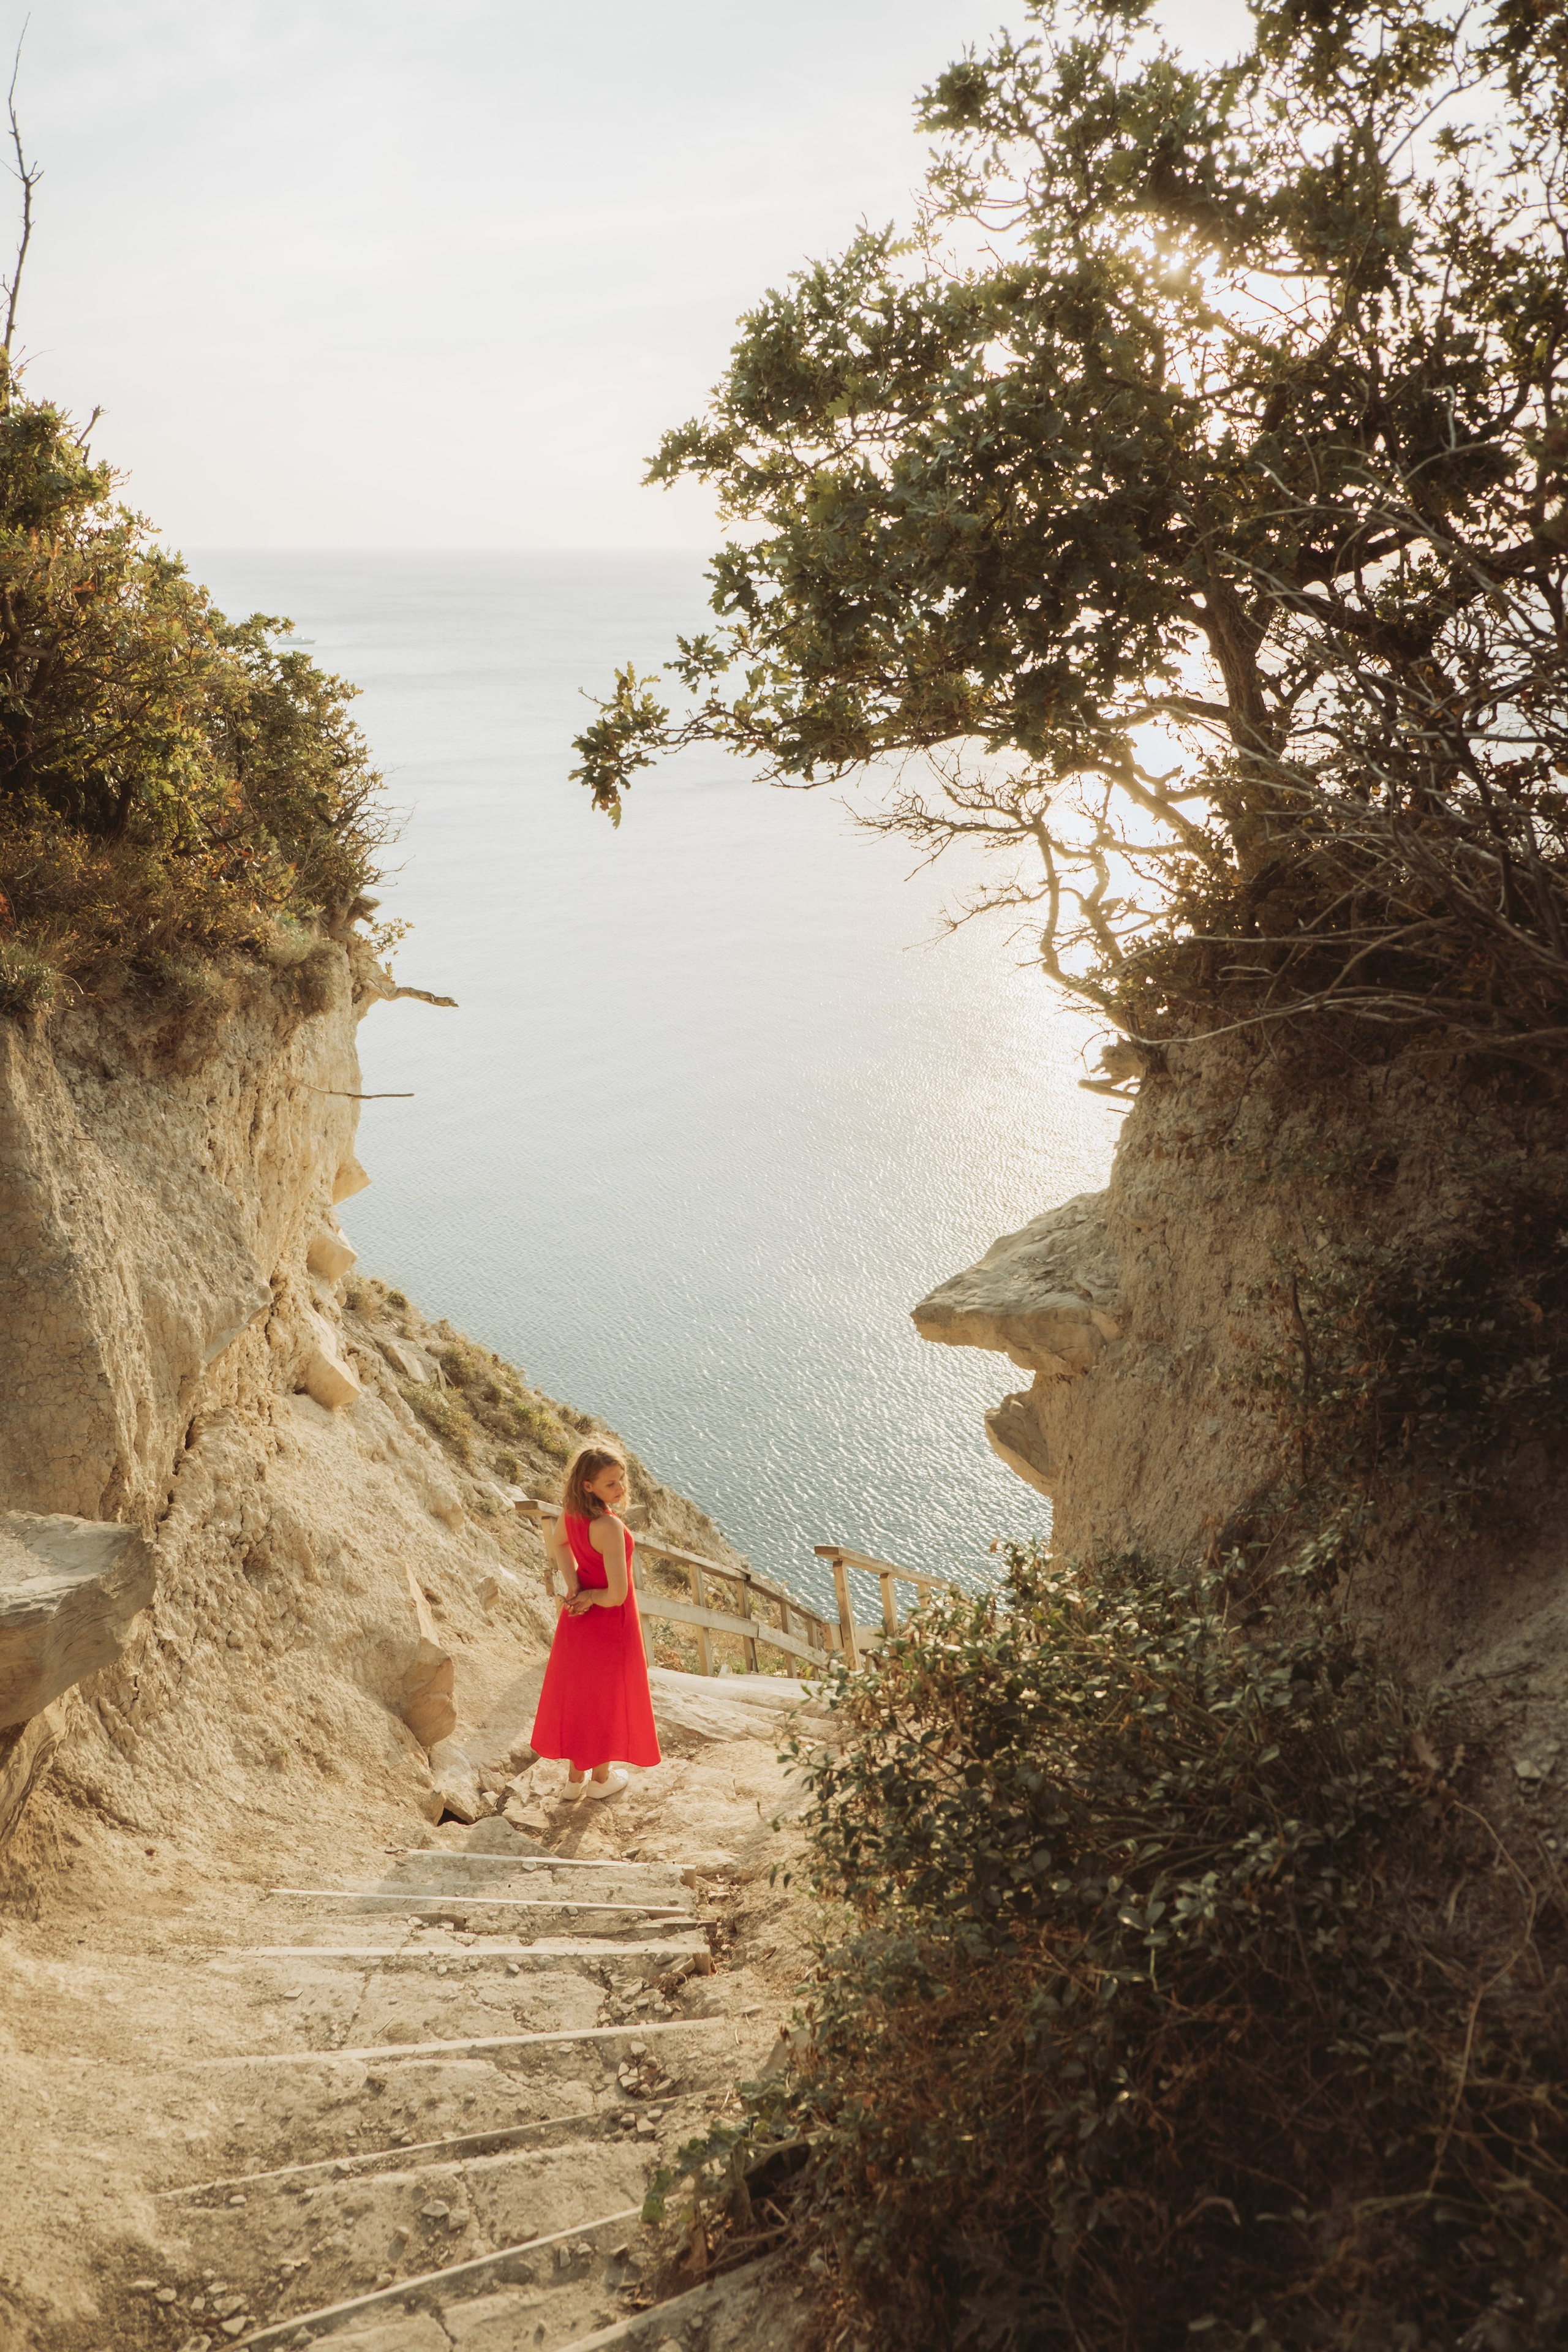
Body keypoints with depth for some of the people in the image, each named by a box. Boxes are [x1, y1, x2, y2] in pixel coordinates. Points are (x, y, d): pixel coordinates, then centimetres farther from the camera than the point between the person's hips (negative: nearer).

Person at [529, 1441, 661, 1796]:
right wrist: (591, 1596, -12)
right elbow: (617, 1595, -32)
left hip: (577, 1618, 7)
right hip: (609, 1621, -7)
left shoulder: (571, 1511, -12)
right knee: (607, 1697, 16)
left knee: (577, 1690, 23)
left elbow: (556, 1544, 10)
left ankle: (577, 1773, 41)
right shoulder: (609, 1526, -35)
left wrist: (575, 1588, -1)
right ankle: (602, 1777, 37)